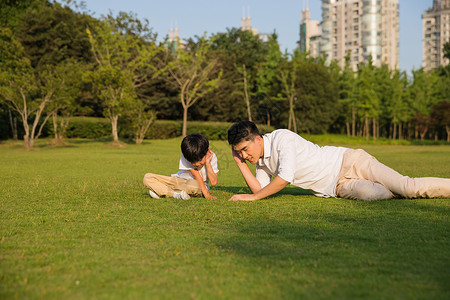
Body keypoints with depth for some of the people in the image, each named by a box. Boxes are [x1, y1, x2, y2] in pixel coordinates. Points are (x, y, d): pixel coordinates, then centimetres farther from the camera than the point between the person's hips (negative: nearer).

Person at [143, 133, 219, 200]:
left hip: (199, 186, -1)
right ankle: (176, 194, -28)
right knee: (147, 178, -14)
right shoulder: (186, 156, -17)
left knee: (193, 185, -43)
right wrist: (206, 194, -25)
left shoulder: (212, 157, -16)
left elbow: (213, 182, -22)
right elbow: (196, 176, -19)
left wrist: (207, 163, -26)